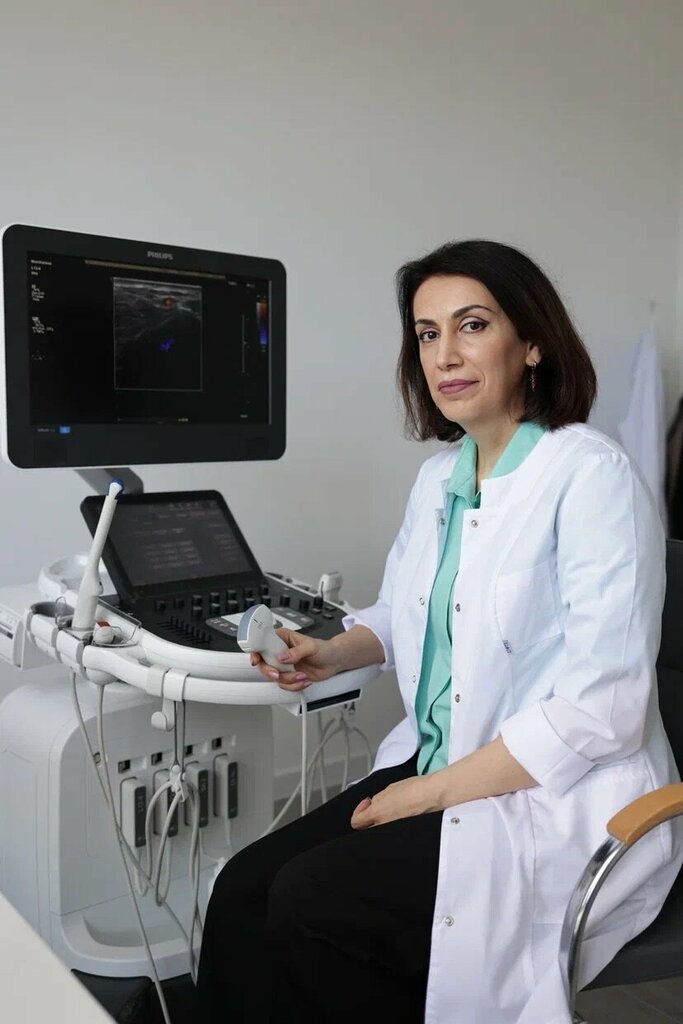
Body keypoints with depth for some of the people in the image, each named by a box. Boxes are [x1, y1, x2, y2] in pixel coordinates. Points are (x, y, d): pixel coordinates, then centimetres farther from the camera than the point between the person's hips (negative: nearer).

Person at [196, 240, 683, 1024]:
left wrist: (432, 791, -16)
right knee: (242, 892, -9)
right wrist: (331, 654, 1)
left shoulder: (591, 474, -16)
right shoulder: (439, 475, 7)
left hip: (559, 806, -6)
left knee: (311, 903, -19)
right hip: (437, 770, 7)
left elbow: (600, 707, -21)